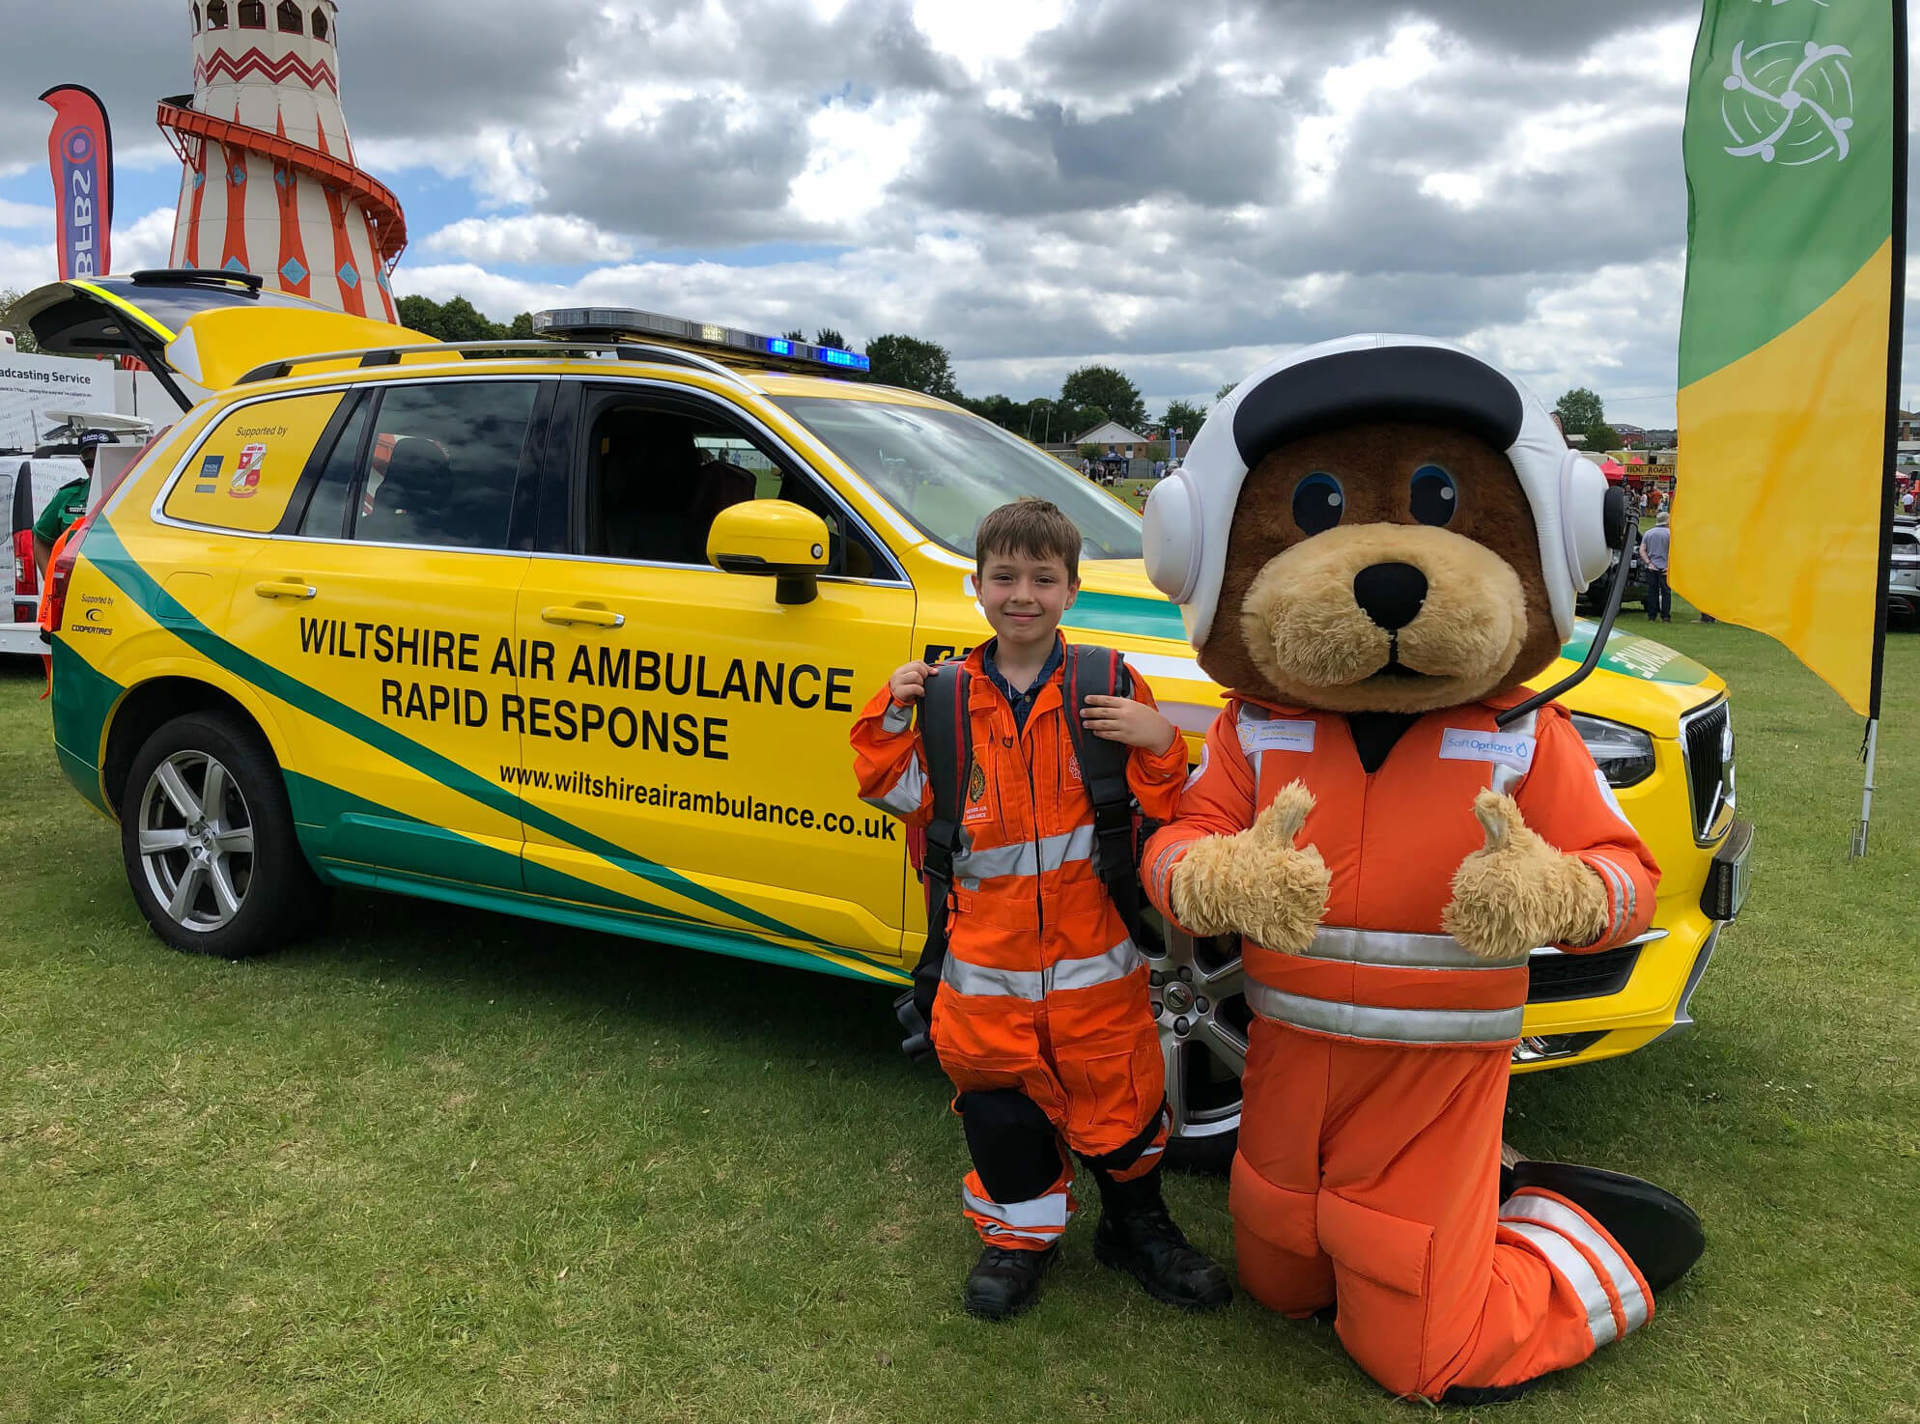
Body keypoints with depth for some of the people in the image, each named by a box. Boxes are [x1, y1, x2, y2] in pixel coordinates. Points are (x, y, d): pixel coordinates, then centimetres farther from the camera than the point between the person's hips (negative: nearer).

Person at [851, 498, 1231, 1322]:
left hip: (1093, 951, -1)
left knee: (1116, 1091, 10)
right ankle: (1020, 1233, 35)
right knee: (1000, 1097, 11)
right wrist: (892, 719, -6)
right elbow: (900, 792, 7)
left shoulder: (1109, 690, -2)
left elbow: (1168, 810, -2)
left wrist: (1157, 744, -20)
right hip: (987, 948, 1)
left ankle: (1137, 1225, 36)